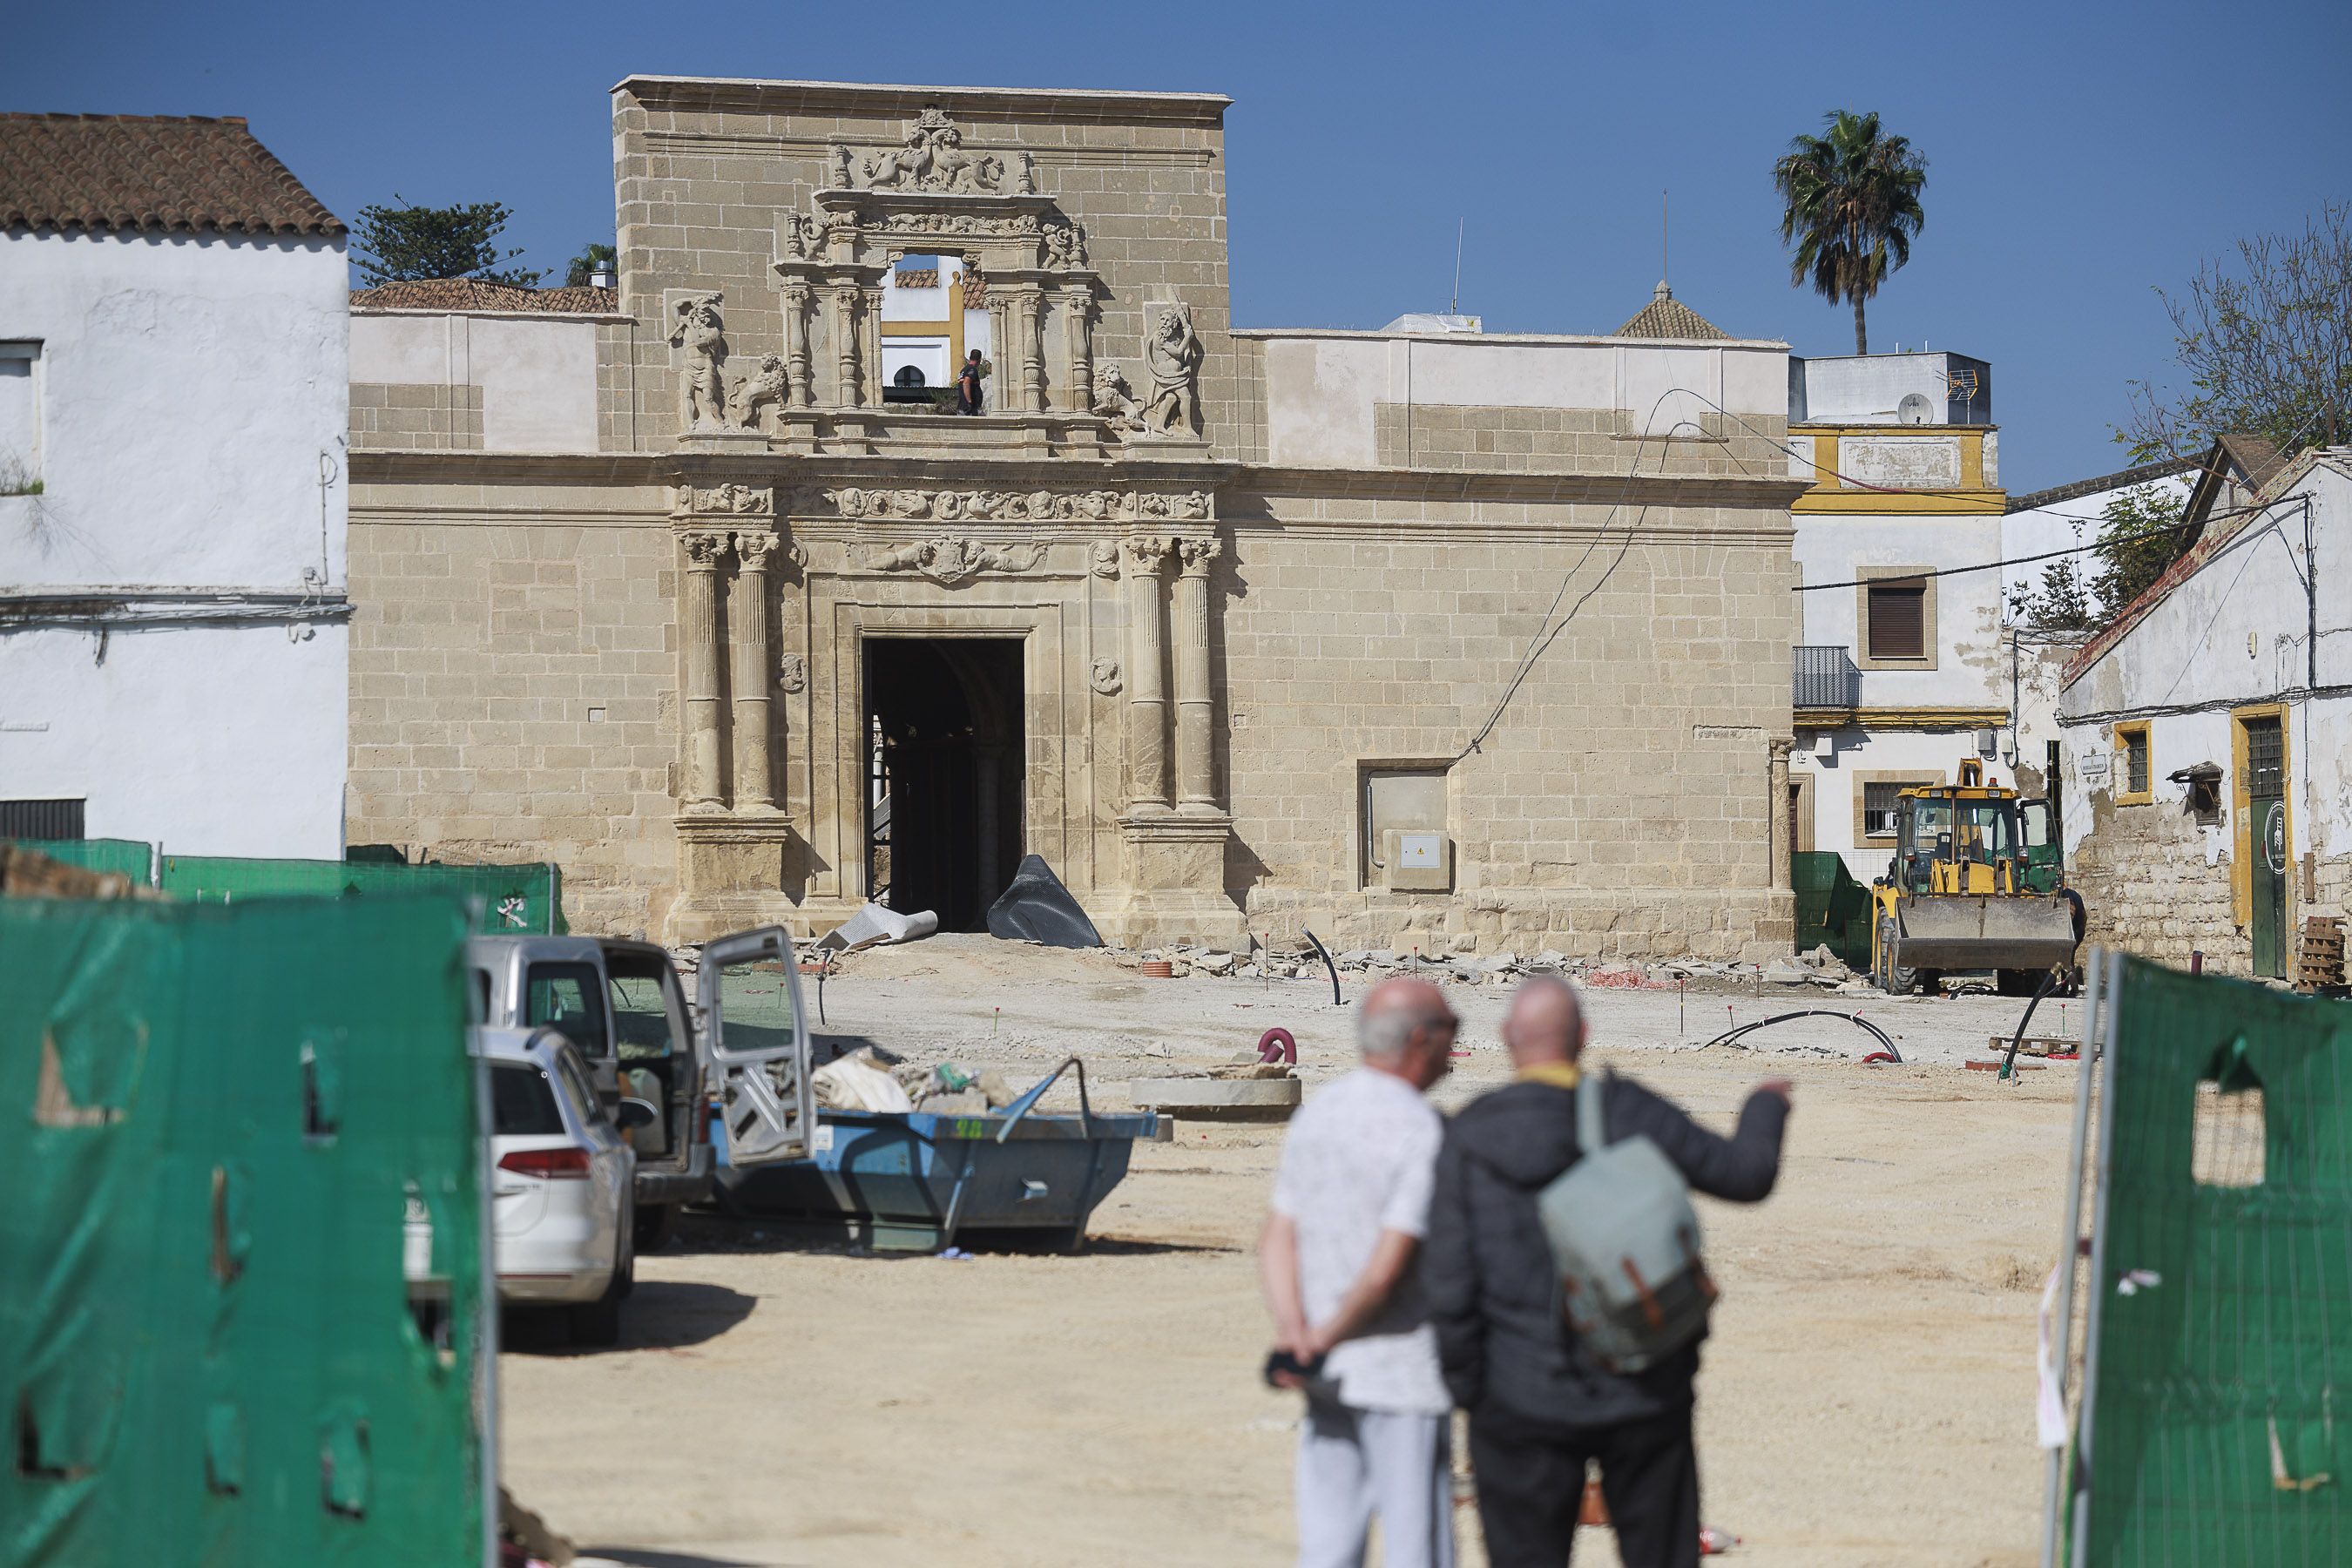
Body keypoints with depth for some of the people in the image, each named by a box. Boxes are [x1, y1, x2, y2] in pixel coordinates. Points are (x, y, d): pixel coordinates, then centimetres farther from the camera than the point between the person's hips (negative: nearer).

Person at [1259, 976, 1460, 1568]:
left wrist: (1292, 1333, -8)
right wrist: (1324, 1339, -8)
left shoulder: (1314, 1114, 8)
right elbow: (1387, 1268, -21)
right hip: (1404, 1376, -7)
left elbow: (1276, 1242, 3)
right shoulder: (1424, 1133, -16)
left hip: (1329, 1381, 7)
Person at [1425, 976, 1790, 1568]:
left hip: (1525, 1401, -1)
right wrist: (1766, 1106, 23)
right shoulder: (1628, 1114, -9)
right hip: (1644, 1394, 1)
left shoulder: (1470, 1140, -9)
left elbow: (1449, 1286, -10)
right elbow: (1747, 1174, 2)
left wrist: (1466, 1390, 3)